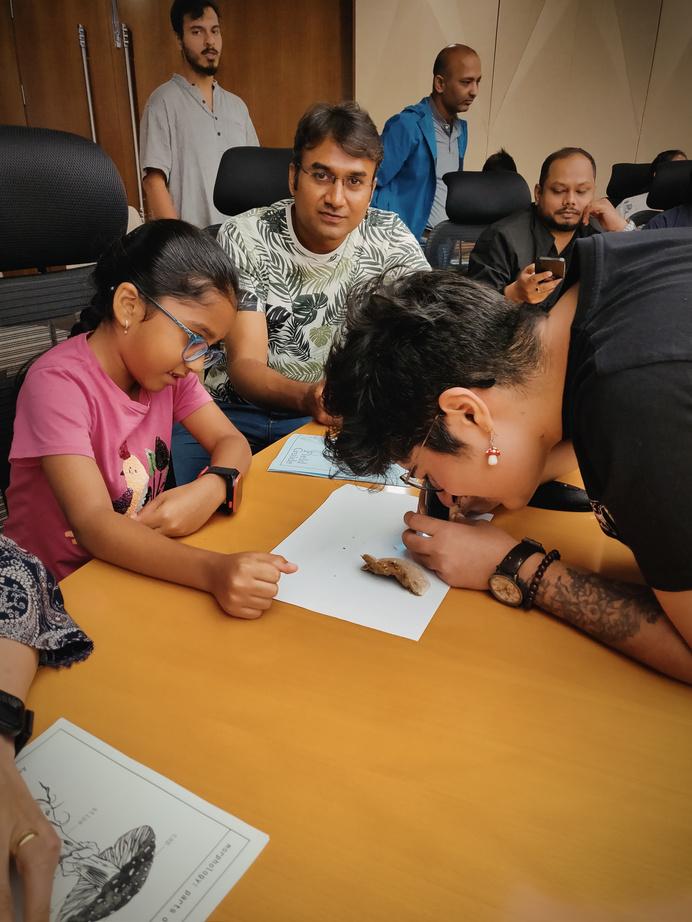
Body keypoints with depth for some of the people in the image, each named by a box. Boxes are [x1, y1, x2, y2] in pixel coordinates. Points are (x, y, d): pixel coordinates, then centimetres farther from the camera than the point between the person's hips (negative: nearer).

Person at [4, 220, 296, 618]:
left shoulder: (163, 363, -1)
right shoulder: (59, 384, -21)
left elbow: (232, 443, -1)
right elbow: (94, 525, -29)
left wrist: (210, 488, -23)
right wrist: (214, 570, -44)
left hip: (141, 568, 6)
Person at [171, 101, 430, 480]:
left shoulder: (390, 239, -4)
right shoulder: (244, 237, -10)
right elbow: (245, 364, -17)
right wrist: (307, 396, -39)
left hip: (332, 418, 2)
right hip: (234, 407, -1)